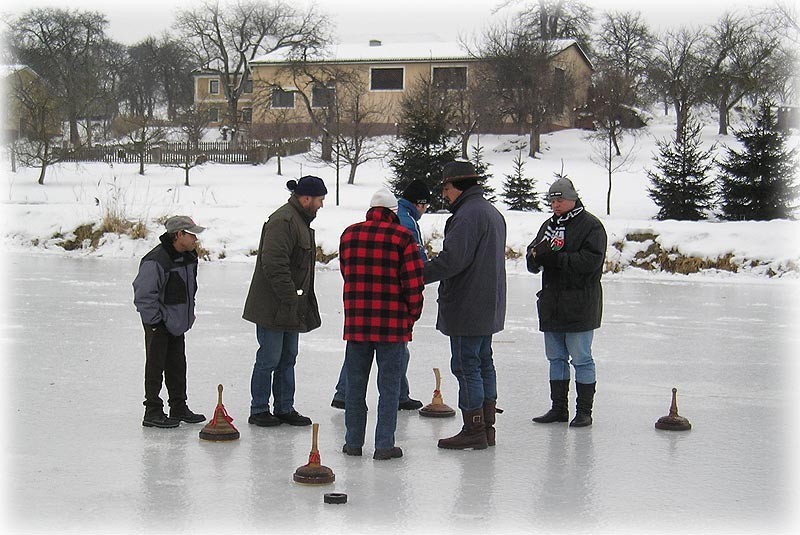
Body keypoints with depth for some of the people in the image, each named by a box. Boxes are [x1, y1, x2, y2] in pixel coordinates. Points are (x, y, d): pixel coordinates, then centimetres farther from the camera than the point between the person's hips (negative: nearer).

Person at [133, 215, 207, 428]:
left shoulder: (189, 257, 4)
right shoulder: (156, 261, -24)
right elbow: (143, 295, -22)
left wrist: (188, 314, 17)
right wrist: (155, 320, -18)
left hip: (177, 322, 8)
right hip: (158, 323, -8)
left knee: (177, 366, 14)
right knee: (155, 366, -2)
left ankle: (179, 407, 24)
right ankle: (152, 412, 4)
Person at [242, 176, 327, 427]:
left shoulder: (302, 220, 16)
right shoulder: (283, 221, -18)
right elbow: (274, 264, -26)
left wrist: (301, 301, 21)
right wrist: (290, 298, -24)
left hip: (292, 307, 10)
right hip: (273, 307, -10)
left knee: (288, 358, 14)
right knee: (269, 359, -2)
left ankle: (284, 409, 21)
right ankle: (258, 410, 7)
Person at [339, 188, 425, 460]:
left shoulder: (349, 234, 7)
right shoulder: (402, 236, -6)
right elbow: (414, 281, -7)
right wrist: (412, 314, 5)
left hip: (355, 322, 3)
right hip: (393, 323, -3)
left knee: (355, 383, 12)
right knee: (389, 385, 3)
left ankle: (353, 442, 17)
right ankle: (384, 445, 2)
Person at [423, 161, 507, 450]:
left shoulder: (468, 214, -17)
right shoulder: (492, 212, 17)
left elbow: (452, 259, -25)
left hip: (467, 307, -10)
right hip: (488, 307, 10)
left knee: (466, 366, -5)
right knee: (484, 364, 15)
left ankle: (473, 430, -2)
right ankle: (486, 427, 21)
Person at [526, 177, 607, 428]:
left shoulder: (591, 226, -6)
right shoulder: (549, 225, 16)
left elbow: (590, 261, -19)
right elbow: (532, 262, 14)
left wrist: (553, 258, -21)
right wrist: (536, 256, -11)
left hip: (580, 305, -7)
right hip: (551, 304, 7)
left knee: (581, 359, -1)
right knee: (556, 358, 12)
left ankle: (584, 410, 6)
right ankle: (558, 408, 20)